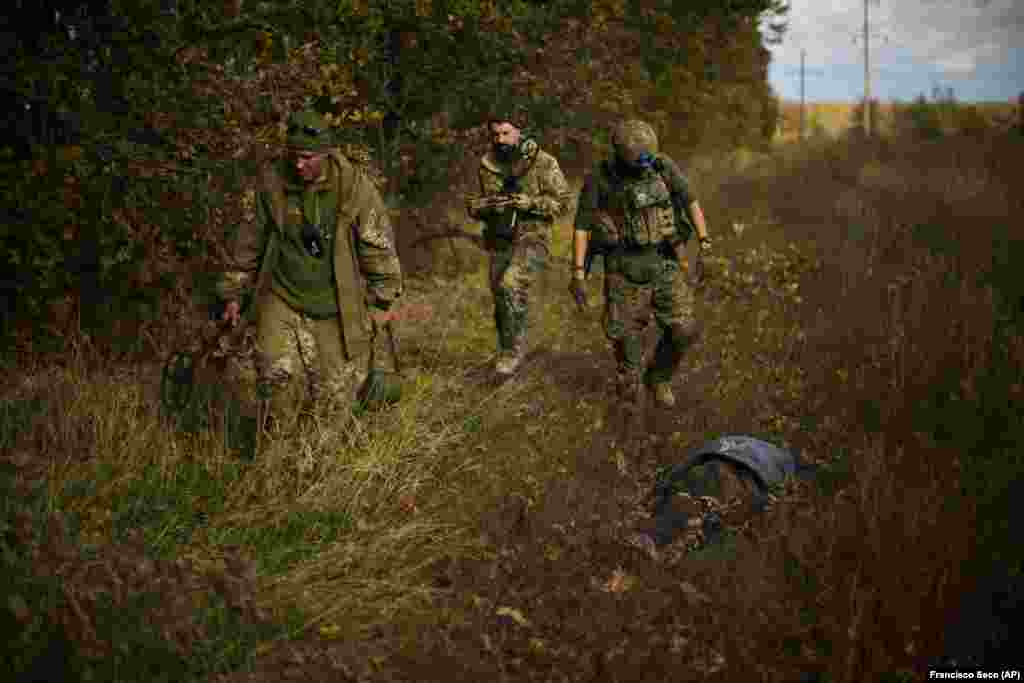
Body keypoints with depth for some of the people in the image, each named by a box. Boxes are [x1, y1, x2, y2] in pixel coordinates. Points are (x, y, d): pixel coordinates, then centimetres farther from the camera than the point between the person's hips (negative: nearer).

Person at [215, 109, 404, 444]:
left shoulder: (354, 186, -11)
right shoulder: (273, 182, -4)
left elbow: (379, 246, -2)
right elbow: (252, 240, 9)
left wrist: (382, 301, 3)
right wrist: (233, 291, 14)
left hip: (335, 310, -1)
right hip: (281, 299, 1)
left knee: (336, 396, 4)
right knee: (276, 377, -19)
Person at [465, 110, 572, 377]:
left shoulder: (542, 162, -10)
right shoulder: (487, 165, 2)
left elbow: (562, 202, -9)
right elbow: (473, 206, 10)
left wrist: (529, 203, -23)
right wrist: (487, 205, -14)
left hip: (532, 240, -5)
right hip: (499, 244, 5)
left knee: (511, 287, -27)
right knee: (503, 303, 10)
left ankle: (514, 349, -12)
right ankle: (509, 354, 31)